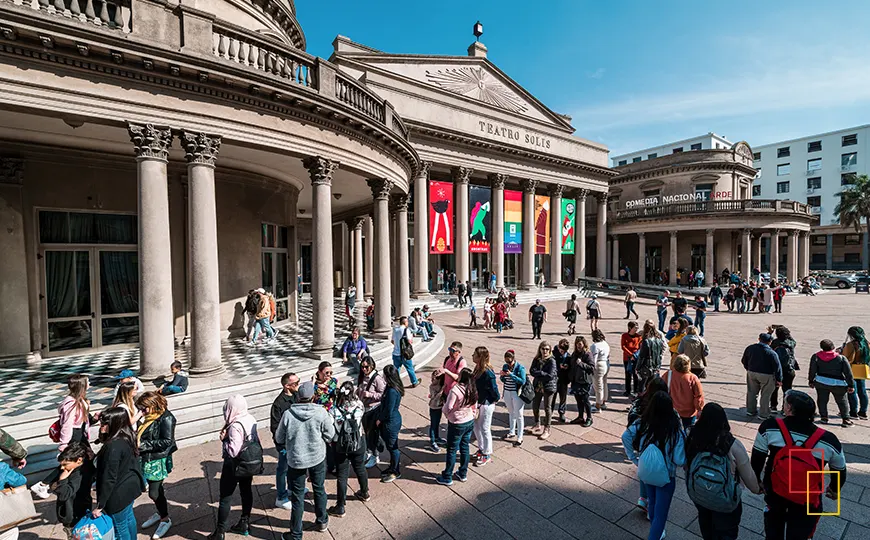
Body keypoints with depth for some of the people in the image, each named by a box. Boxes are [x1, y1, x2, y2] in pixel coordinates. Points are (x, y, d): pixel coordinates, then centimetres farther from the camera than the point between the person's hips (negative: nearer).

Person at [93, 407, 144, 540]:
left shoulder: (113, 447, -30)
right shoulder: (128, 438, -4)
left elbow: (109, 479, -25)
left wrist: (99, 505, -16)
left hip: (119, 493, -8)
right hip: (130, 485, 8)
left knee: (120, 527, 13)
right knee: (129, 518, 27)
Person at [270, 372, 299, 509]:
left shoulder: (296, 396, -5)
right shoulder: (279, 404, -27)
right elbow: (275, 428, -21)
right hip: (285, 443, -7)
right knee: (283, 469, 12)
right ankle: (281, 498, 30)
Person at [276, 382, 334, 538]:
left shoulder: (288, 414, -18)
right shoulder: (321, 413, -19)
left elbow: (279, 437, -3)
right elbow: (330, 436, -9)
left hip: (296, 460, -1)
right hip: (318, 458, 1)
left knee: (297, 496, 15)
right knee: (319, 490, 22)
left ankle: (296, 534, 28)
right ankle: (322, 522, 41)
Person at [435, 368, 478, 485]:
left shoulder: (455, 390, -27)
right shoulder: (473, 390, -4)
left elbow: (447, 409, -20)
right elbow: (474, 407, 8)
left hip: (457, 424, -6)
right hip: (470, 422, 6)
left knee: (451, 450, 8)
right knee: (464, 448, 20)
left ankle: (447, 478, 21)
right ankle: (463, 474, 34)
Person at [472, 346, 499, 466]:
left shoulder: (487, 373, -28)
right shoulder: (477, 369, -2)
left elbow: (493, 388, -21)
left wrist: (496, 399, -5)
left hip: (486, 404, -8)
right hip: (477, 402, 8)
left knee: (485, 429, 7)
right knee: (476, 427, 20)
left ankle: (487, 455, 26)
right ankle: (481, 449, 42)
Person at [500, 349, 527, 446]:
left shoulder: (520, 367, -15)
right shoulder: (505, 366, 1)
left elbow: (523, 381, -21)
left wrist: (511, 375, -26)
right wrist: (502, 376, -13)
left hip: (517, 394, -6)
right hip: (507, 393, 6)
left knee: (518, 415, 3)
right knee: (511, 413, 20)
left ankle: (519, 438, 13)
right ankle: (512, 433, 36)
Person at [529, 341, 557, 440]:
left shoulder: (552, 361, -14)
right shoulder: (536, 359, 2)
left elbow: (550, 375, -21)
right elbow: (531, 370, -8)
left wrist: (538, 373, -14)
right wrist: (542, 373, -21)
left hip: (548, 387, -5)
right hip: (537, 386, 5)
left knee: (547, 408, 6)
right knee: (535, 406, 14)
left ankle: (546, 430, 21)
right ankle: (537, 425, 36)